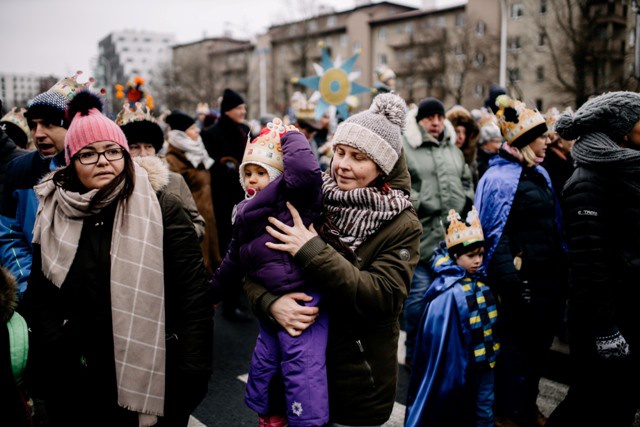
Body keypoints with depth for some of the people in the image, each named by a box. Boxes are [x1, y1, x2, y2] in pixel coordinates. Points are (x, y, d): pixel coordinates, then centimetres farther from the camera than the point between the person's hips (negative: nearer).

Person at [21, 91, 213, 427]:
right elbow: (39, 302, 8)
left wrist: (192, 375, -14)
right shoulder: (53, 218, 2)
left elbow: (194, 295, -11)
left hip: (153, 381, -3)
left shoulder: (163, 211, -9)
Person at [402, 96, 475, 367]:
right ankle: (413, 354, 16)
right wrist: (419, 205, -16)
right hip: (420, 238, -6)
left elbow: (466, 183, 27)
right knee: (419, 297, -3)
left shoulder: (454, 150, 18)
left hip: (452, 239, 6)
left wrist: (463, 207, 12)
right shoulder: (404, 149, -5)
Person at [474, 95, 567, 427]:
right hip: (522, 279, -8)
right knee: (515, 347, 7)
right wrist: (512, 284, -22)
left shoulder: (540, 175, 12)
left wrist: (561, 271, 13)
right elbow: (496, 236, -18)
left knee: (539, 345, 20)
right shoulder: (500, 178, -14)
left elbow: (553, 228, 16)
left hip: (549, 278, 8)